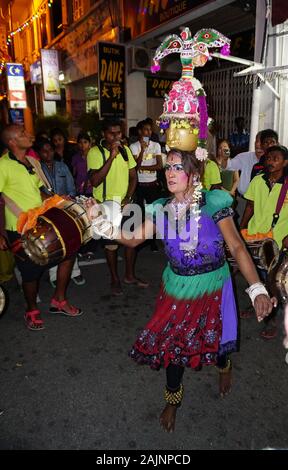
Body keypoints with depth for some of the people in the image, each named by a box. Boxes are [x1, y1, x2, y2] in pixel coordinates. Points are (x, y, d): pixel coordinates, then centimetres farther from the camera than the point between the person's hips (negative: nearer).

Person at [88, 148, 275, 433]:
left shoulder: (213, 204, -16)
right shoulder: (161, 209, -5)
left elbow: (237, 247, -18)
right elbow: (134, 239, -7)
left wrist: (257, 289, -28)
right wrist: (109, 229, -26)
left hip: (213, 288, -2)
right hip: (177, 289, 3)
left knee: (215, 340, 16)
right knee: (172, 343, 11)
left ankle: (224, 367, 57)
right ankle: (173, 399, 40)